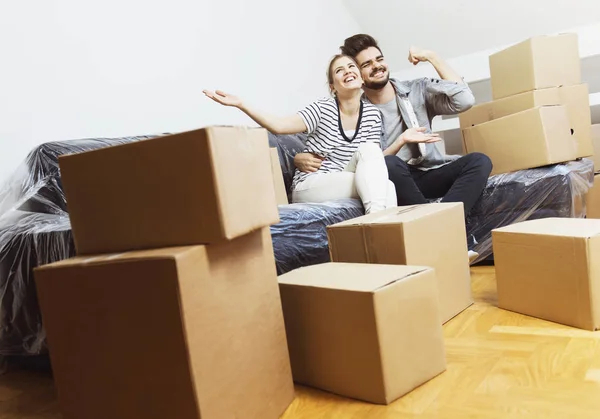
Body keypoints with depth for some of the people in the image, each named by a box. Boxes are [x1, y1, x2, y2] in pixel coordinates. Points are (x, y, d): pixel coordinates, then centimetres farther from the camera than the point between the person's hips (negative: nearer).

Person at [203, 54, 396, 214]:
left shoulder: (372, 113, 5)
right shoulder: (323, 109, -10)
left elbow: (376, 159, 7)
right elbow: (279, 126, -22)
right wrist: (241, 104, -34)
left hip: (344, 184, 5)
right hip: (308, 186, -5)